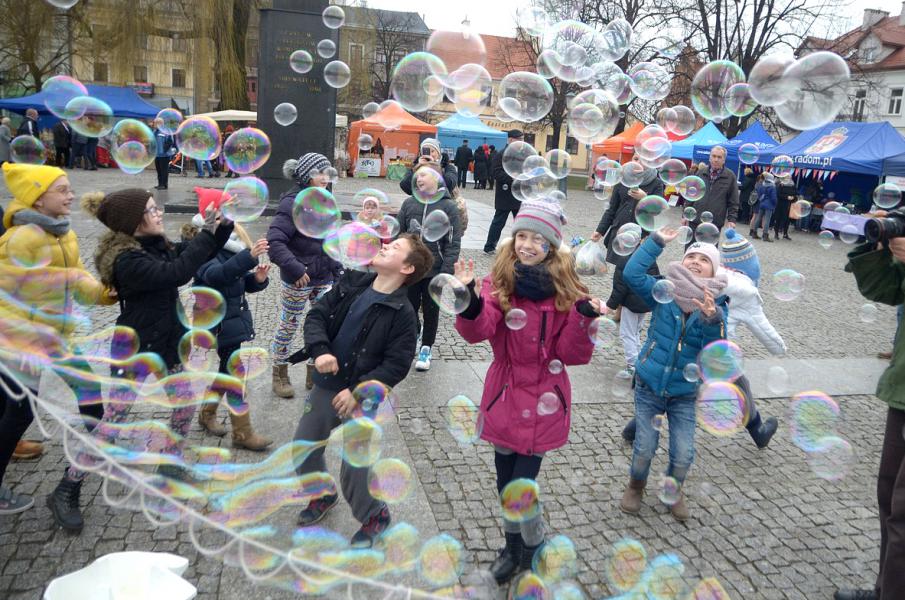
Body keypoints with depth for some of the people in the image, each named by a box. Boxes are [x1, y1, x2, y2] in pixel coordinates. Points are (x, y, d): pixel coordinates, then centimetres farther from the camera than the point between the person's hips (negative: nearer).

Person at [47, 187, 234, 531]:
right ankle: (65, 493, 10)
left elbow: (200, 255, 11)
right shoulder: (127, 260, -24)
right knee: (112, 423, -4)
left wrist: (223, 225, -4)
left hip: (167, 343, 9)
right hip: (136, 351, -9)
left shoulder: (157, 245, 3)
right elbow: (177, 272, -33)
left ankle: (169, 465, 35)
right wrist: (207, 232, -26)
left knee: (187, 404, 16)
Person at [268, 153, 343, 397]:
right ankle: (280, 375, 27)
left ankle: (314, 375, 27)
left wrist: (336, 267, 11)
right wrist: (295, 269, -27)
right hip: (299, 280, -7)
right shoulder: (292, 203, -17)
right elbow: (274, 241, -24)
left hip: (324, 278, 7)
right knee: (288, 326, 9)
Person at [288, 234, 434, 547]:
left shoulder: (402, 313, -14)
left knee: (354, 470, -5)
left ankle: (374, 516, 27)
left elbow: (397, 365, -16)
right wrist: (319, 350, -19)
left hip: (362, 397, -5)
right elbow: (316, 315, -1)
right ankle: (323, 496, 47)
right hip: (325, 386, 6)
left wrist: (359, 392, -23)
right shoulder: (351, 283, 0)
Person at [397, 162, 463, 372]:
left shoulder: (448, 207, -7)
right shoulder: (409, 203, 2)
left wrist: (446, 273, -15)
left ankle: (426, 347, 30)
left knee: (431, 312, 13)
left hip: (434, 271, -2)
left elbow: (453, 243, -9)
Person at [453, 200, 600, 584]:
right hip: (503, 395, 3)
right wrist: (469, 298, -37)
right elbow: (478, 331, -18)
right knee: (505, 484, 17)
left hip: (541, 401, -3)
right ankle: (513, 548, 45)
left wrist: (584, 317, -27)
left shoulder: (565, 288, -9)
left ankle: (535, 555, 29)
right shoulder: (500, 280, -3)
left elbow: (572, 355, -11)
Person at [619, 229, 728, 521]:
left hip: (685, 392, 1)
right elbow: (632, 273, -20)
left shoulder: (716, 306, -8)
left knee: (683, 454, 1)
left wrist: (712, 319, -38)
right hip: (649, 386, 0)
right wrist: (657, 241, -17)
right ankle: (636, 486, 34)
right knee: (644, 448, 1)